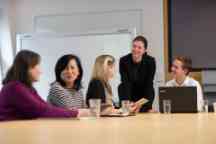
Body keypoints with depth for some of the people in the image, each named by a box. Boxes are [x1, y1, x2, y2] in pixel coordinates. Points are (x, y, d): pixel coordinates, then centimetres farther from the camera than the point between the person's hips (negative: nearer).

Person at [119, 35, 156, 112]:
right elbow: (126, 84, -24)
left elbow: (149, 84, -21)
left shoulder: (150, 61, -18)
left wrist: (149, 107, -31)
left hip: (144, 95, 0)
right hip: (128, 94, 0)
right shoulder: (123, 61, -18)